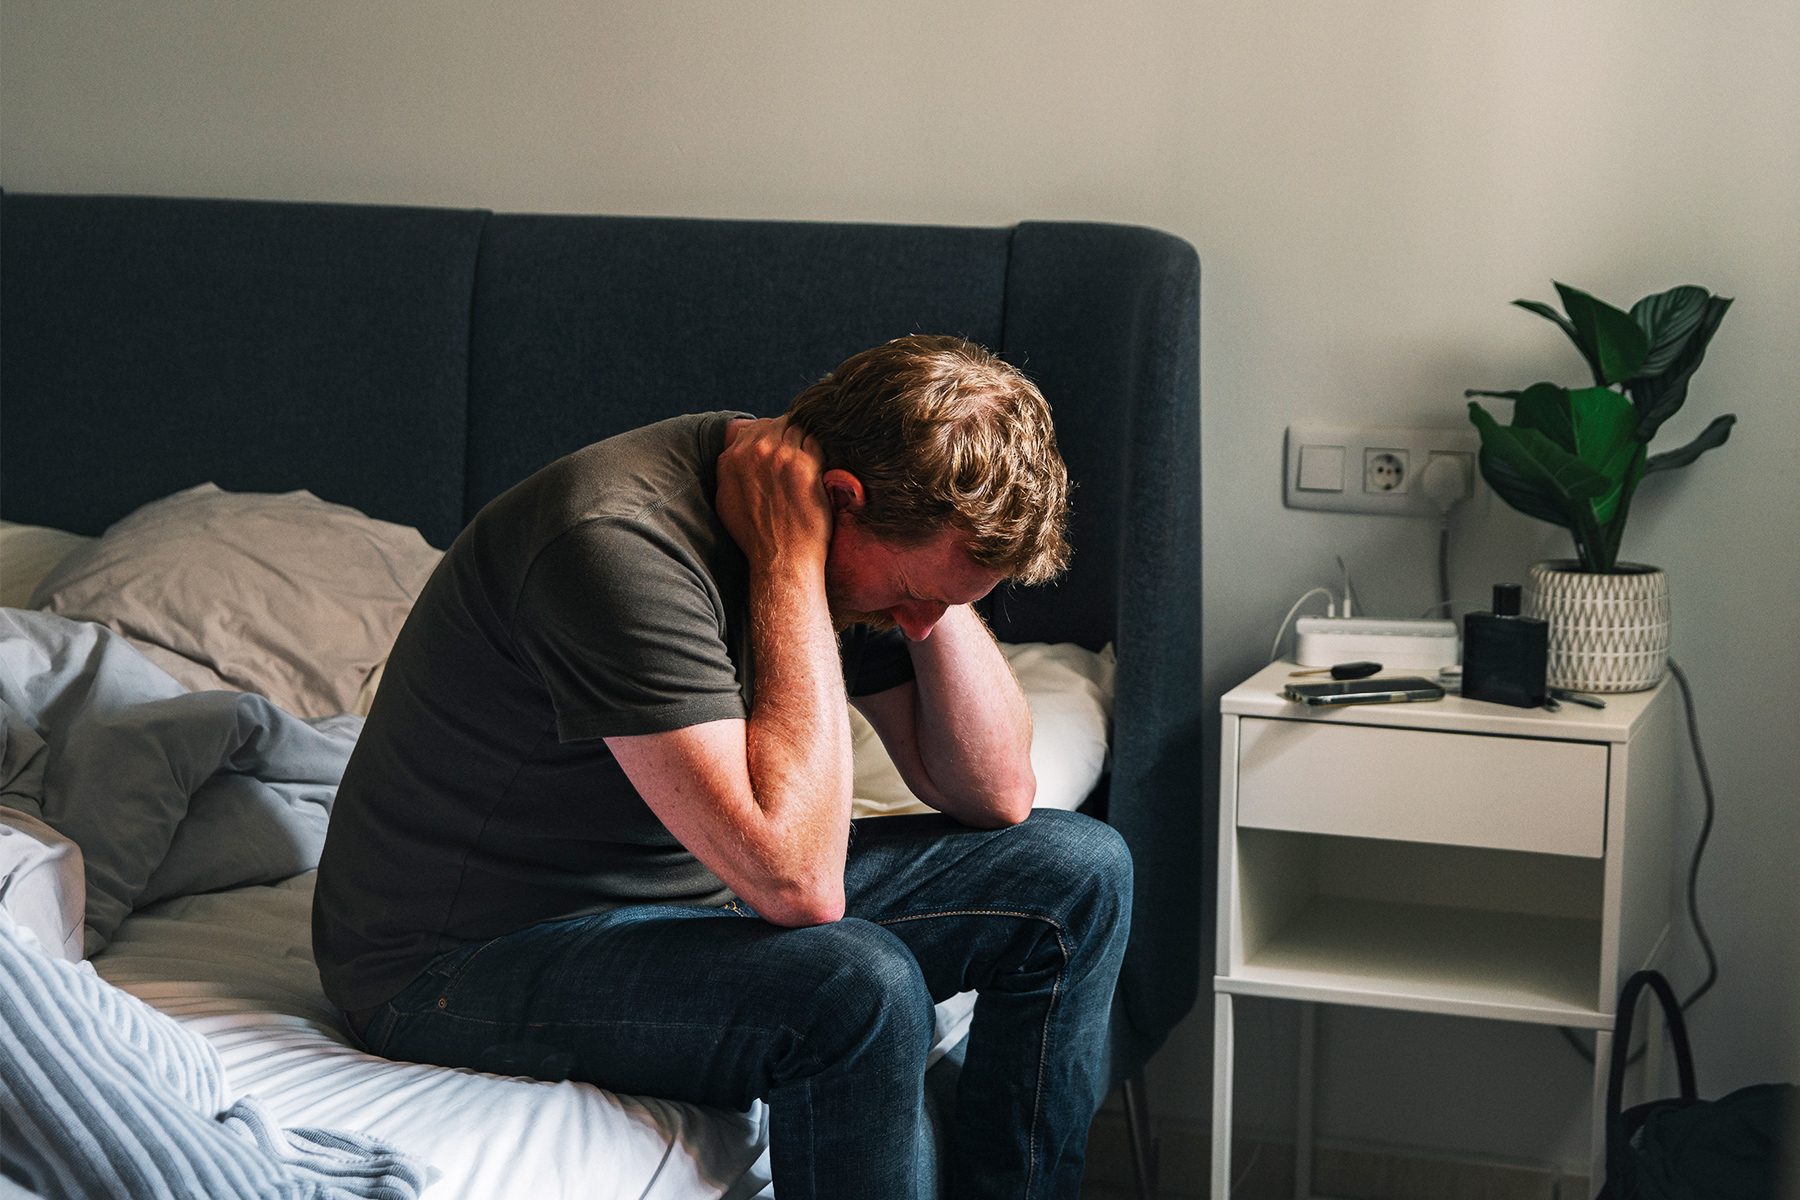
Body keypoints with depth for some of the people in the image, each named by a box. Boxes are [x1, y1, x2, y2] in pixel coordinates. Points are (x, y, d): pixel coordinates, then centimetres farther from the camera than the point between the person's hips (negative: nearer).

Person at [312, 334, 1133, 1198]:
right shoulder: (621, 544, -30)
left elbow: (996, 794, -1)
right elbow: (797, 881, -36)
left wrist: (931, 590, -12)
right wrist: (788, 562, -31)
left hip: (698, 895, 8)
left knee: (1076, 874, 0)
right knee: (858, 985, -33)